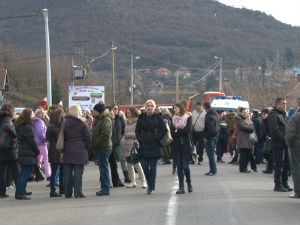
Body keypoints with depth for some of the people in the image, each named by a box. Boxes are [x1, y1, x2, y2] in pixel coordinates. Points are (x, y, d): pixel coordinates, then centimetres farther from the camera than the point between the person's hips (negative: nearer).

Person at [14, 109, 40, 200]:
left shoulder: (19, 126, 11)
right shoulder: (27, 127, -17)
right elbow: (32, 141, -15)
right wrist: (37, 151, -2)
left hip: (22, 154, 9)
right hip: (28, 154, -9)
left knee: (23, 173, 19)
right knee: (26, 174, -6)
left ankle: (21, 191, 27)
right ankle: (20, 193, -9)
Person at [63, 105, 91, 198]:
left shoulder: (65, 123, 3)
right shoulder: (82, 124, -6)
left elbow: (62, 138, 5)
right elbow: (88, 138, -4)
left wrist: (63, 148, 11)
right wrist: (87, 149, 8)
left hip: (67, 152, 3)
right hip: (79, 151, -3)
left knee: (67, 172, 8)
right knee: (78, 172, -1)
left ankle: (67, 193, 11)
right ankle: (78, 192, -2)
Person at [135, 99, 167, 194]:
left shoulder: (157, 117, 0)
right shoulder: (141, 118, 7)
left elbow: (164, 129, -2)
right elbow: (137, 131, 12)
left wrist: (157, 138, -8)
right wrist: (140, 139, -1)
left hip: (154, 145, -2)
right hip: (144, 145, 3)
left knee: (153, 167, -2)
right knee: (144, 166, 0)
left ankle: (151, 187, 7)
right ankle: (150, 184, 21)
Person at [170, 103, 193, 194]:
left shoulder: (188, 118, 3)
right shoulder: (173, 119, 12)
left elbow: (188, 130, -11)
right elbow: (172, 132, 2)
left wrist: (177, 131, -5)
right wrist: (182, 132, -10)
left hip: (185, 145, -3)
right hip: (176, 145, 3)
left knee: (185, 166, -8)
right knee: (179, 166, 1)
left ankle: (189, 182, 17)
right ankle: (181, 187, 4)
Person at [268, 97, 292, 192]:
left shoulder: (283, 115, 21)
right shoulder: (273, 115, -11)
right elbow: (274, 130, -20)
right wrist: (284, 138, -21)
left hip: (284, 144, 9)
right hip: (278, 144, -9)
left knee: (287, 164, 11)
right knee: (279, 165, -5)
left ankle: (285, 184, 19)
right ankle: (278, 185, 1)